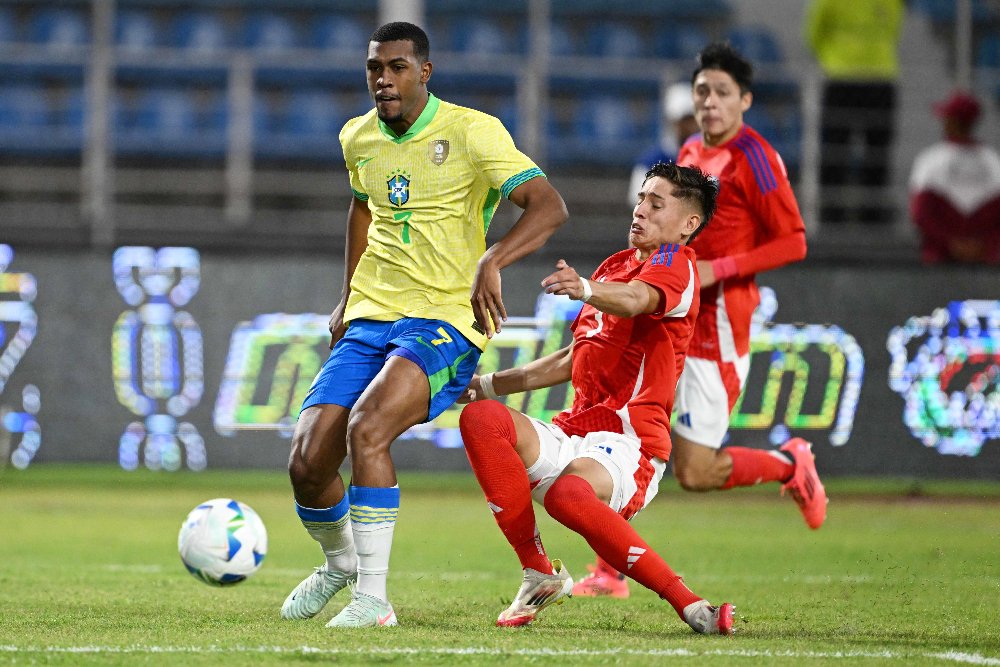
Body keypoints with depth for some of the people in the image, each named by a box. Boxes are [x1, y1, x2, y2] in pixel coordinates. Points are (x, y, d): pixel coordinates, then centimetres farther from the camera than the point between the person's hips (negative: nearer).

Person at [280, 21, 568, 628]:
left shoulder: (471, 132, -11)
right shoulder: (358, 138, 9)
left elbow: (550, 206, -20)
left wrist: (491, 261, -36)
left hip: (445, 322, -6)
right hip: (369, 322, 6)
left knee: (365, 428, -31)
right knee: (308, 462, -8)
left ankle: (373, 596, -21)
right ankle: (341, 562, 25)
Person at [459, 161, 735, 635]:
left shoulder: (676, 264, -1)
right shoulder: (614, 266, 25)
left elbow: (633, 299, -27)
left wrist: (587, 290, -49)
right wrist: (492, 384, 26)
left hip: (628, 441, -8)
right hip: (574, 432, 8)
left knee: (568, 493, -41)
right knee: (479, 418, -21)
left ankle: (688, 604, -30)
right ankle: (539, 574, -13)